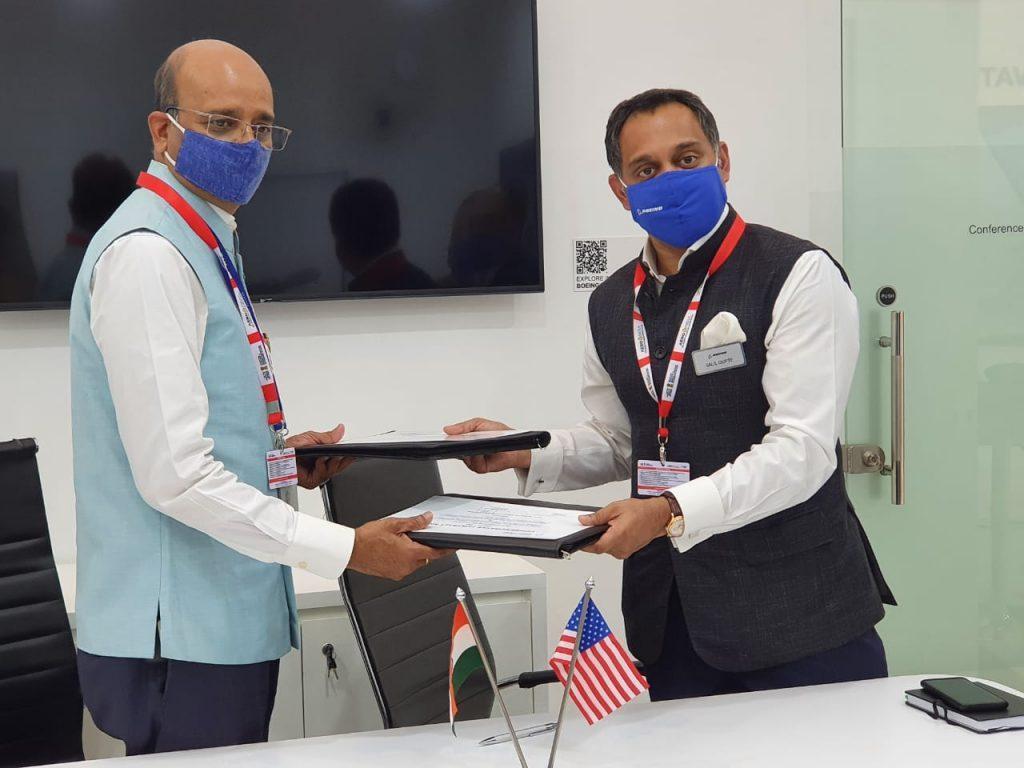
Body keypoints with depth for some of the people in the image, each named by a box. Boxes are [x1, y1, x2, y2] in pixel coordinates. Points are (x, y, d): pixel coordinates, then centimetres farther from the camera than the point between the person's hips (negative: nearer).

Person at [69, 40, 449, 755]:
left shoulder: (204, 241, 15)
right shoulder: (148, 254, -16)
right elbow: (174, 473, -22)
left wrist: (280, 457, 7)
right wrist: (347, 550, -18)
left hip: (228, 621, 10)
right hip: (182, 640, -9)